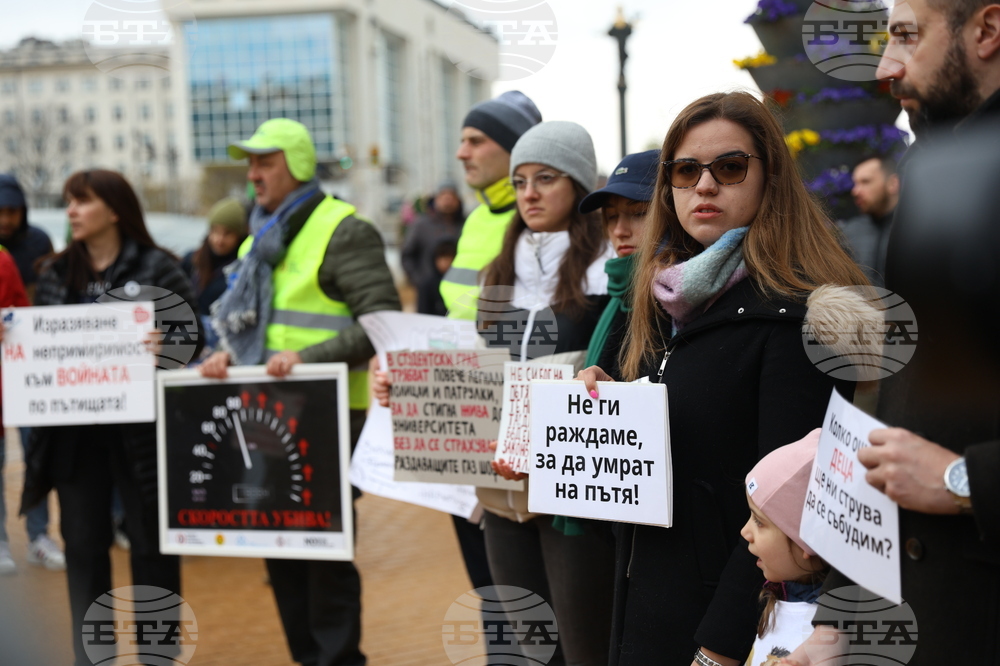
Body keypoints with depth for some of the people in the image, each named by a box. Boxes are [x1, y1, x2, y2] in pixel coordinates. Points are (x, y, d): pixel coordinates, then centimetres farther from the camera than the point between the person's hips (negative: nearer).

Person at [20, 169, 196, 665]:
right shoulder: (55, 273, 11)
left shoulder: (157, 267, -4)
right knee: (82, 542, 9)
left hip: (141, 425, -4)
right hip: (73, 428, 4)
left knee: (150, 540, 6)